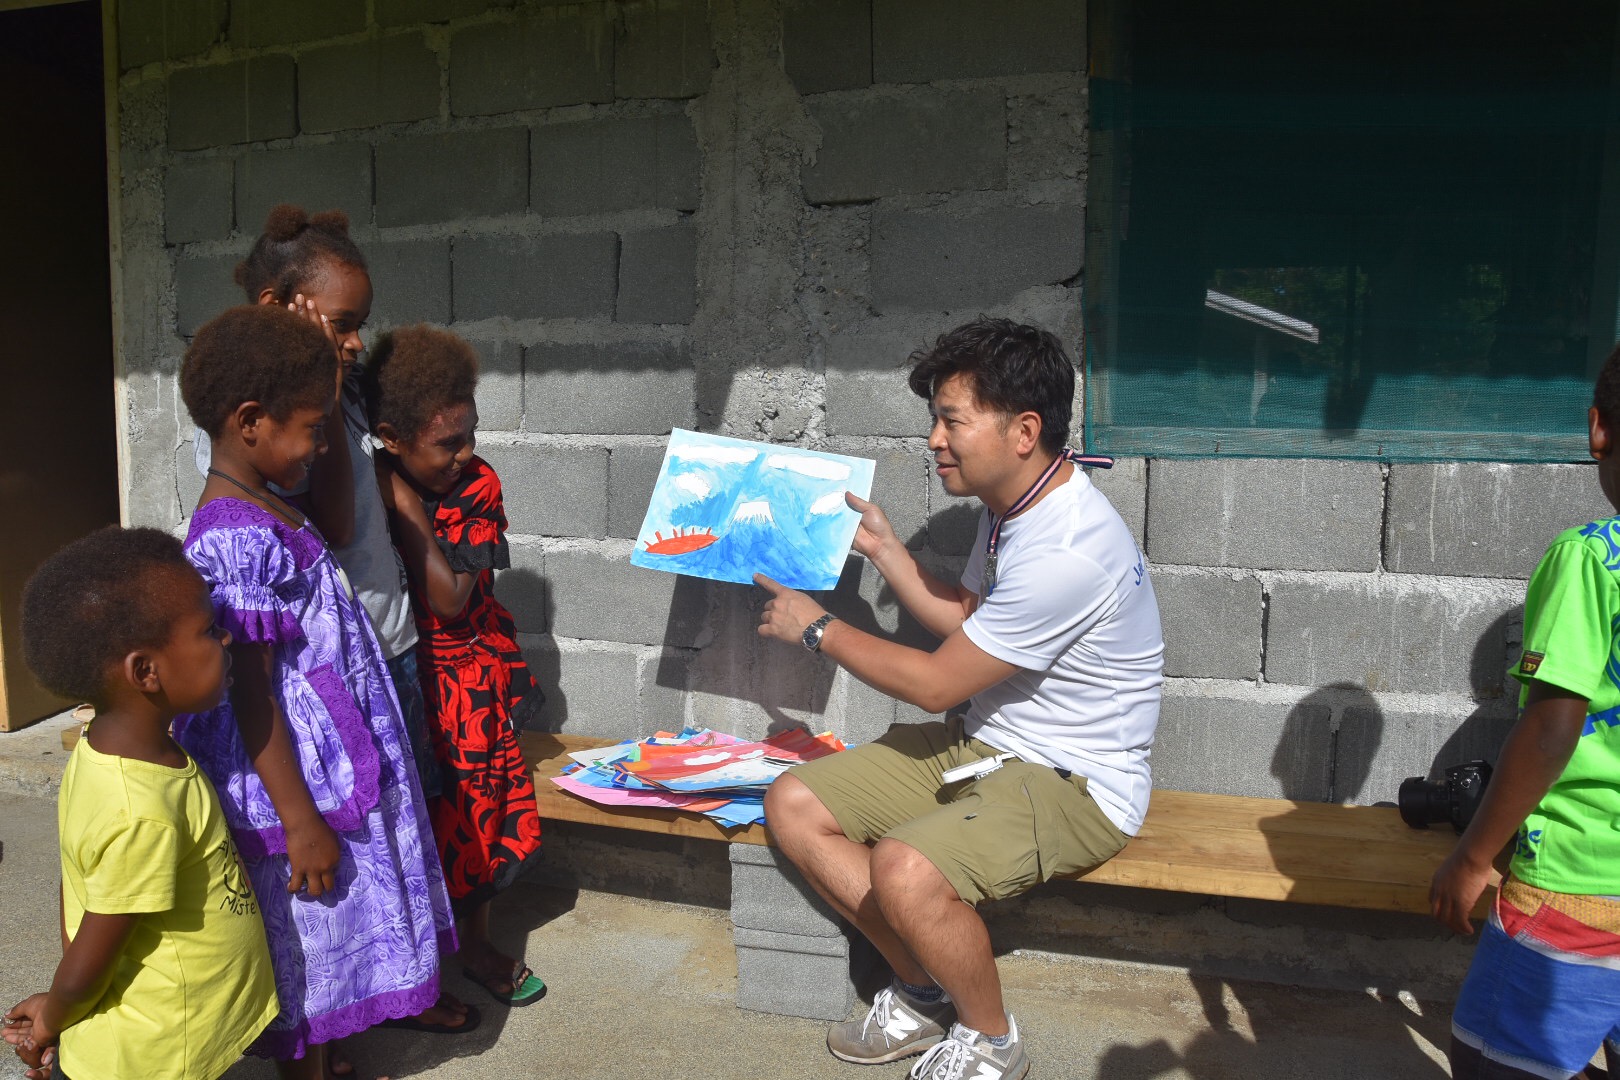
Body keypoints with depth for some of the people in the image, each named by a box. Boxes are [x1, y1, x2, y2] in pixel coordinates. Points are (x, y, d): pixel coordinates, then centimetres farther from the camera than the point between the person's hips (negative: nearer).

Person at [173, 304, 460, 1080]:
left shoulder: (265, 512, 4)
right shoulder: (240, 538, -25)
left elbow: (340, 521, 30)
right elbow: (251, 696, -24)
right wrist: (300, 821, -22)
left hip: (332, 764, 10)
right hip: (294, 780, -10)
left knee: (336, 931, 23)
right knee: (308, 940, 9)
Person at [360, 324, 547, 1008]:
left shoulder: (477, 484, -10)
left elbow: (451, 598, -20)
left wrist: (408, 506, -24)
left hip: (470, 677, 3)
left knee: (477, 810, 13)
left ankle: (475, 945, 35)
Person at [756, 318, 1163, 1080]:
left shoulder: (1069, 551, -28)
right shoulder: (1013, 504, 3)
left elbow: (934, 684, -20)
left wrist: (817, 628, -8)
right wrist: (882, 548, 14)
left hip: (1072, 782, -9)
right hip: (982, 744, 9)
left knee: (905, 868, -34)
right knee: (793, 804, -3)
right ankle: (926, 993, 11)